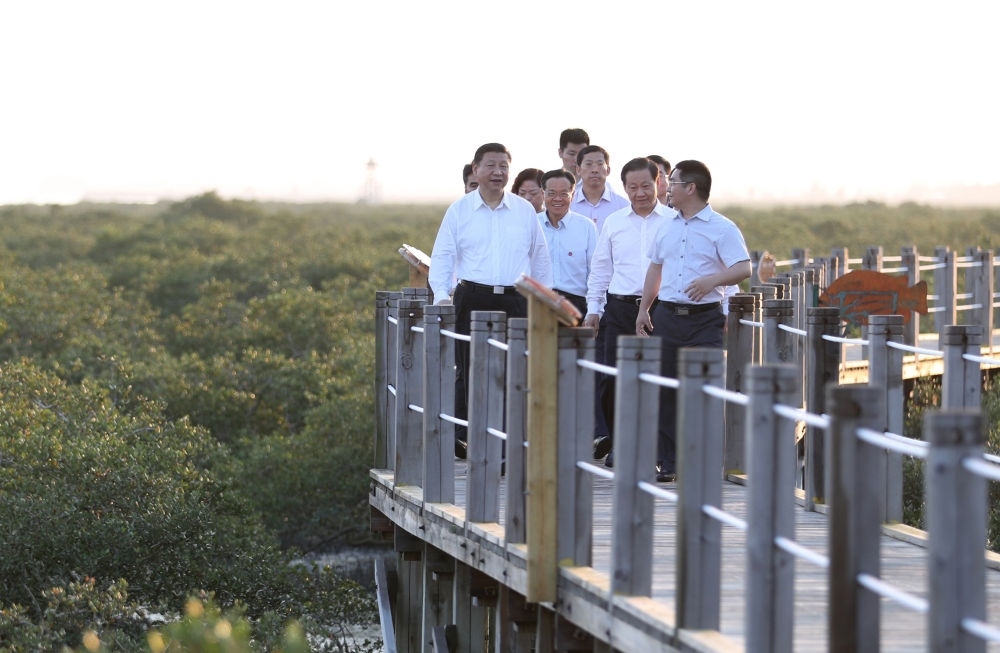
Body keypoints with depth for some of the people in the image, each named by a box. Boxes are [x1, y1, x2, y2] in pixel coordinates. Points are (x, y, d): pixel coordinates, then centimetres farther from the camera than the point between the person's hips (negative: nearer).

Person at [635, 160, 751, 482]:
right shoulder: (667, 227, 14)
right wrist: (644, 309, 18)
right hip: (667, 316, 5)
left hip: (704, 319, -5)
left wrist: (712, 280, -29)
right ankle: (667, 462, 10)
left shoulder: (722, 228, -4)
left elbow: (743, 269, -13)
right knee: (665, 391, 5)